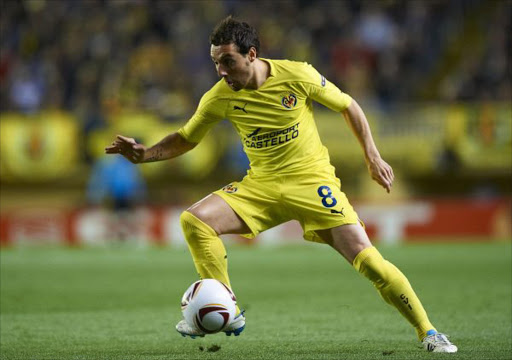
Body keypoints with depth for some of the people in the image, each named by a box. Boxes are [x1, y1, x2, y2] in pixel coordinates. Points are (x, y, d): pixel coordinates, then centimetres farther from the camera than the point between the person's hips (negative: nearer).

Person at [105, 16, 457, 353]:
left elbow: (348, 106, 1)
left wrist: (373, 157, -2)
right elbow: (186, 139, 9)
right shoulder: (220, 97, -7)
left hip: (313, 181, -3)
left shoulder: (297, 75, -14)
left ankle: (428, 332, -3)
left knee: (367, 259, -17)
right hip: (261, 185, 3)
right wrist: (144, 154, -7)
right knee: (194, 220, -18)